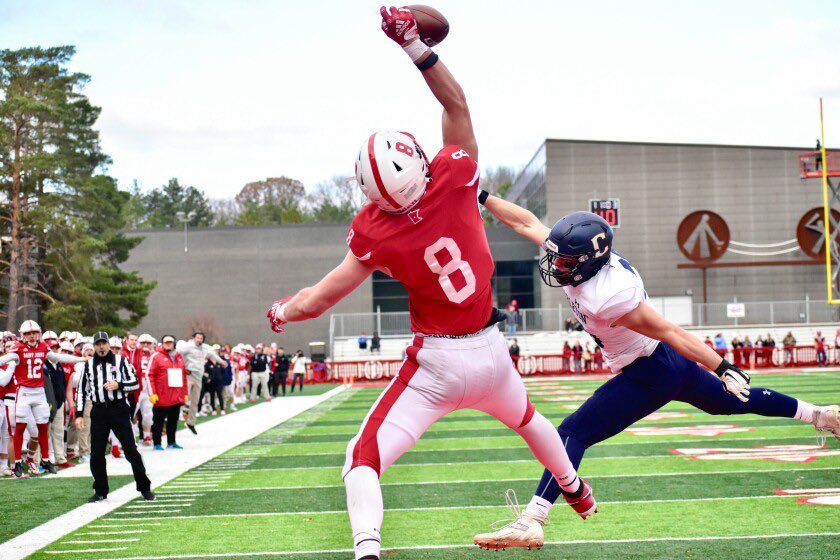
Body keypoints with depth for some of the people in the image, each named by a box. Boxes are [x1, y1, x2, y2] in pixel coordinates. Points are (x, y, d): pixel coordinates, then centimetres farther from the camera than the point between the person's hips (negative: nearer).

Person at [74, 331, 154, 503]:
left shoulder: (121, 361, 4)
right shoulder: (89, 365, 11)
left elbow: (135, 383, 1)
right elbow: (82, 391, 14)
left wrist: (118, 385, -17)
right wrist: (79, 415, 8)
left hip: (119, 410, -2)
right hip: (99, 412, 3)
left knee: (131, 450, -3)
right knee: (96, 454, 2)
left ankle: (145, 488, 4)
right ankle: (100, 491, 15)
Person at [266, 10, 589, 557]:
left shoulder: (377, 236, -17)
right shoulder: (455, 178, -14)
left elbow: (316, 301, -10)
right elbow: (457, 102, 0)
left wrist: (281, 311, 10)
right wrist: (414, 44, -1)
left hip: (438, 364, -5)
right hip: (491, 352, 5)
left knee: (365, 460, -1)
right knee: (526, 417, 35)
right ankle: (578, 493, 57)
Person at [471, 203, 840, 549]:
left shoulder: (605, 297, -32)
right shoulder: (582, 260, -10)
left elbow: (668, 331, -28)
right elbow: (527, 223, 1)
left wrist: (722, 367, -25)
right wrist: (484, 198, 0)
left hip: (648, 377, -9)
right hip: (670, 364, 10)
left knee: (573, 433, -14)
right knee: (729, 402, 29)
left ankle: (530, 523, -21)